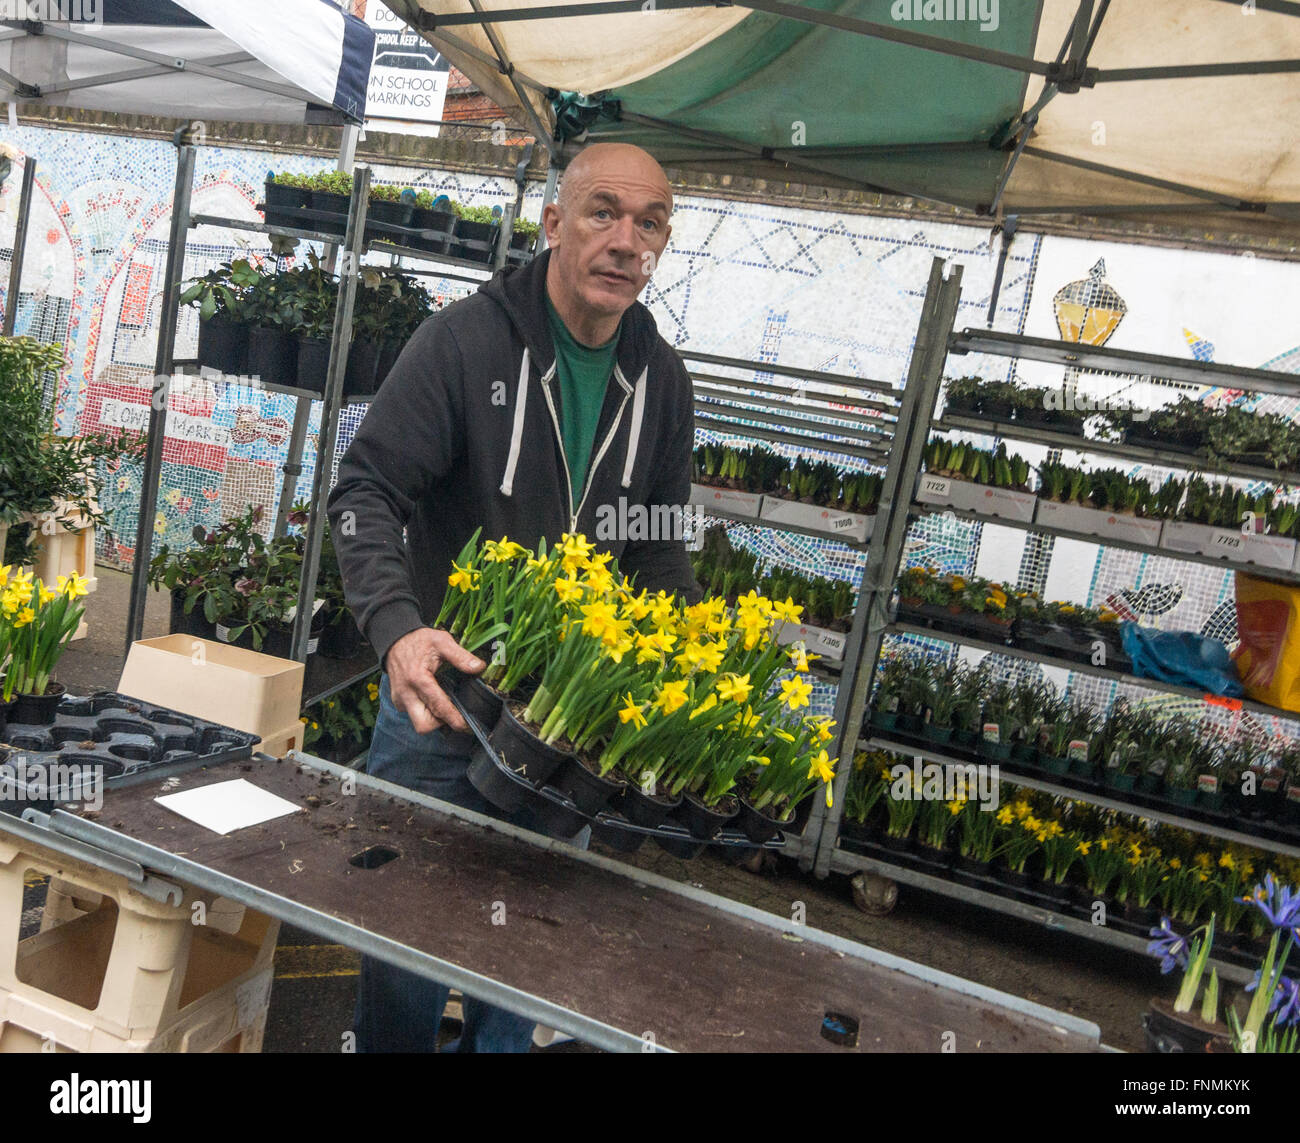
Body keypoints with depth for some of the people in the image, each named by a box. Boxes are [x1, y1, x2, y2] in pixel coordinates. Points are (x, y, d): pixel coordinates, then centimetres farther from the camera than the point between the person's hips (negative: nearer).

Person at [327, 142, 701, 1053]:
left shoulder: (662, 380, 4)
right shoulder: (466, 339, -12)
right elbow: (368, 493, -14)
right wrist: (398, 628, -31)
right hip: (444, 696, -4)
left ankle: (501, 1043, 44)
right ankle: (391, 1044, 38)